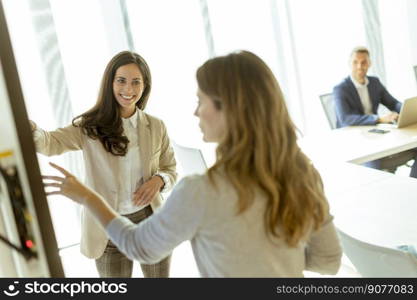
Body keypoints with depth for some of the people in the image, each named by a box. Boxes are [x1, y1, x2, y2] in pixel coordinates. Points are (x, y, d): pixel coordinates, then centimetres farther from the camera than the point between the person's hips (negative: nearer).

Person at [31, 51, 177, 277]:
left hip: (151, 221, 2)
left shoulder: (156, 127, -3)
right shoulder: (90, 126, -10)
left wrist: (159, 180, -17)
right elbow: (52, 143, -27)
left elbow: (171, 170, 7)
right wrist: (31, 129, -50)